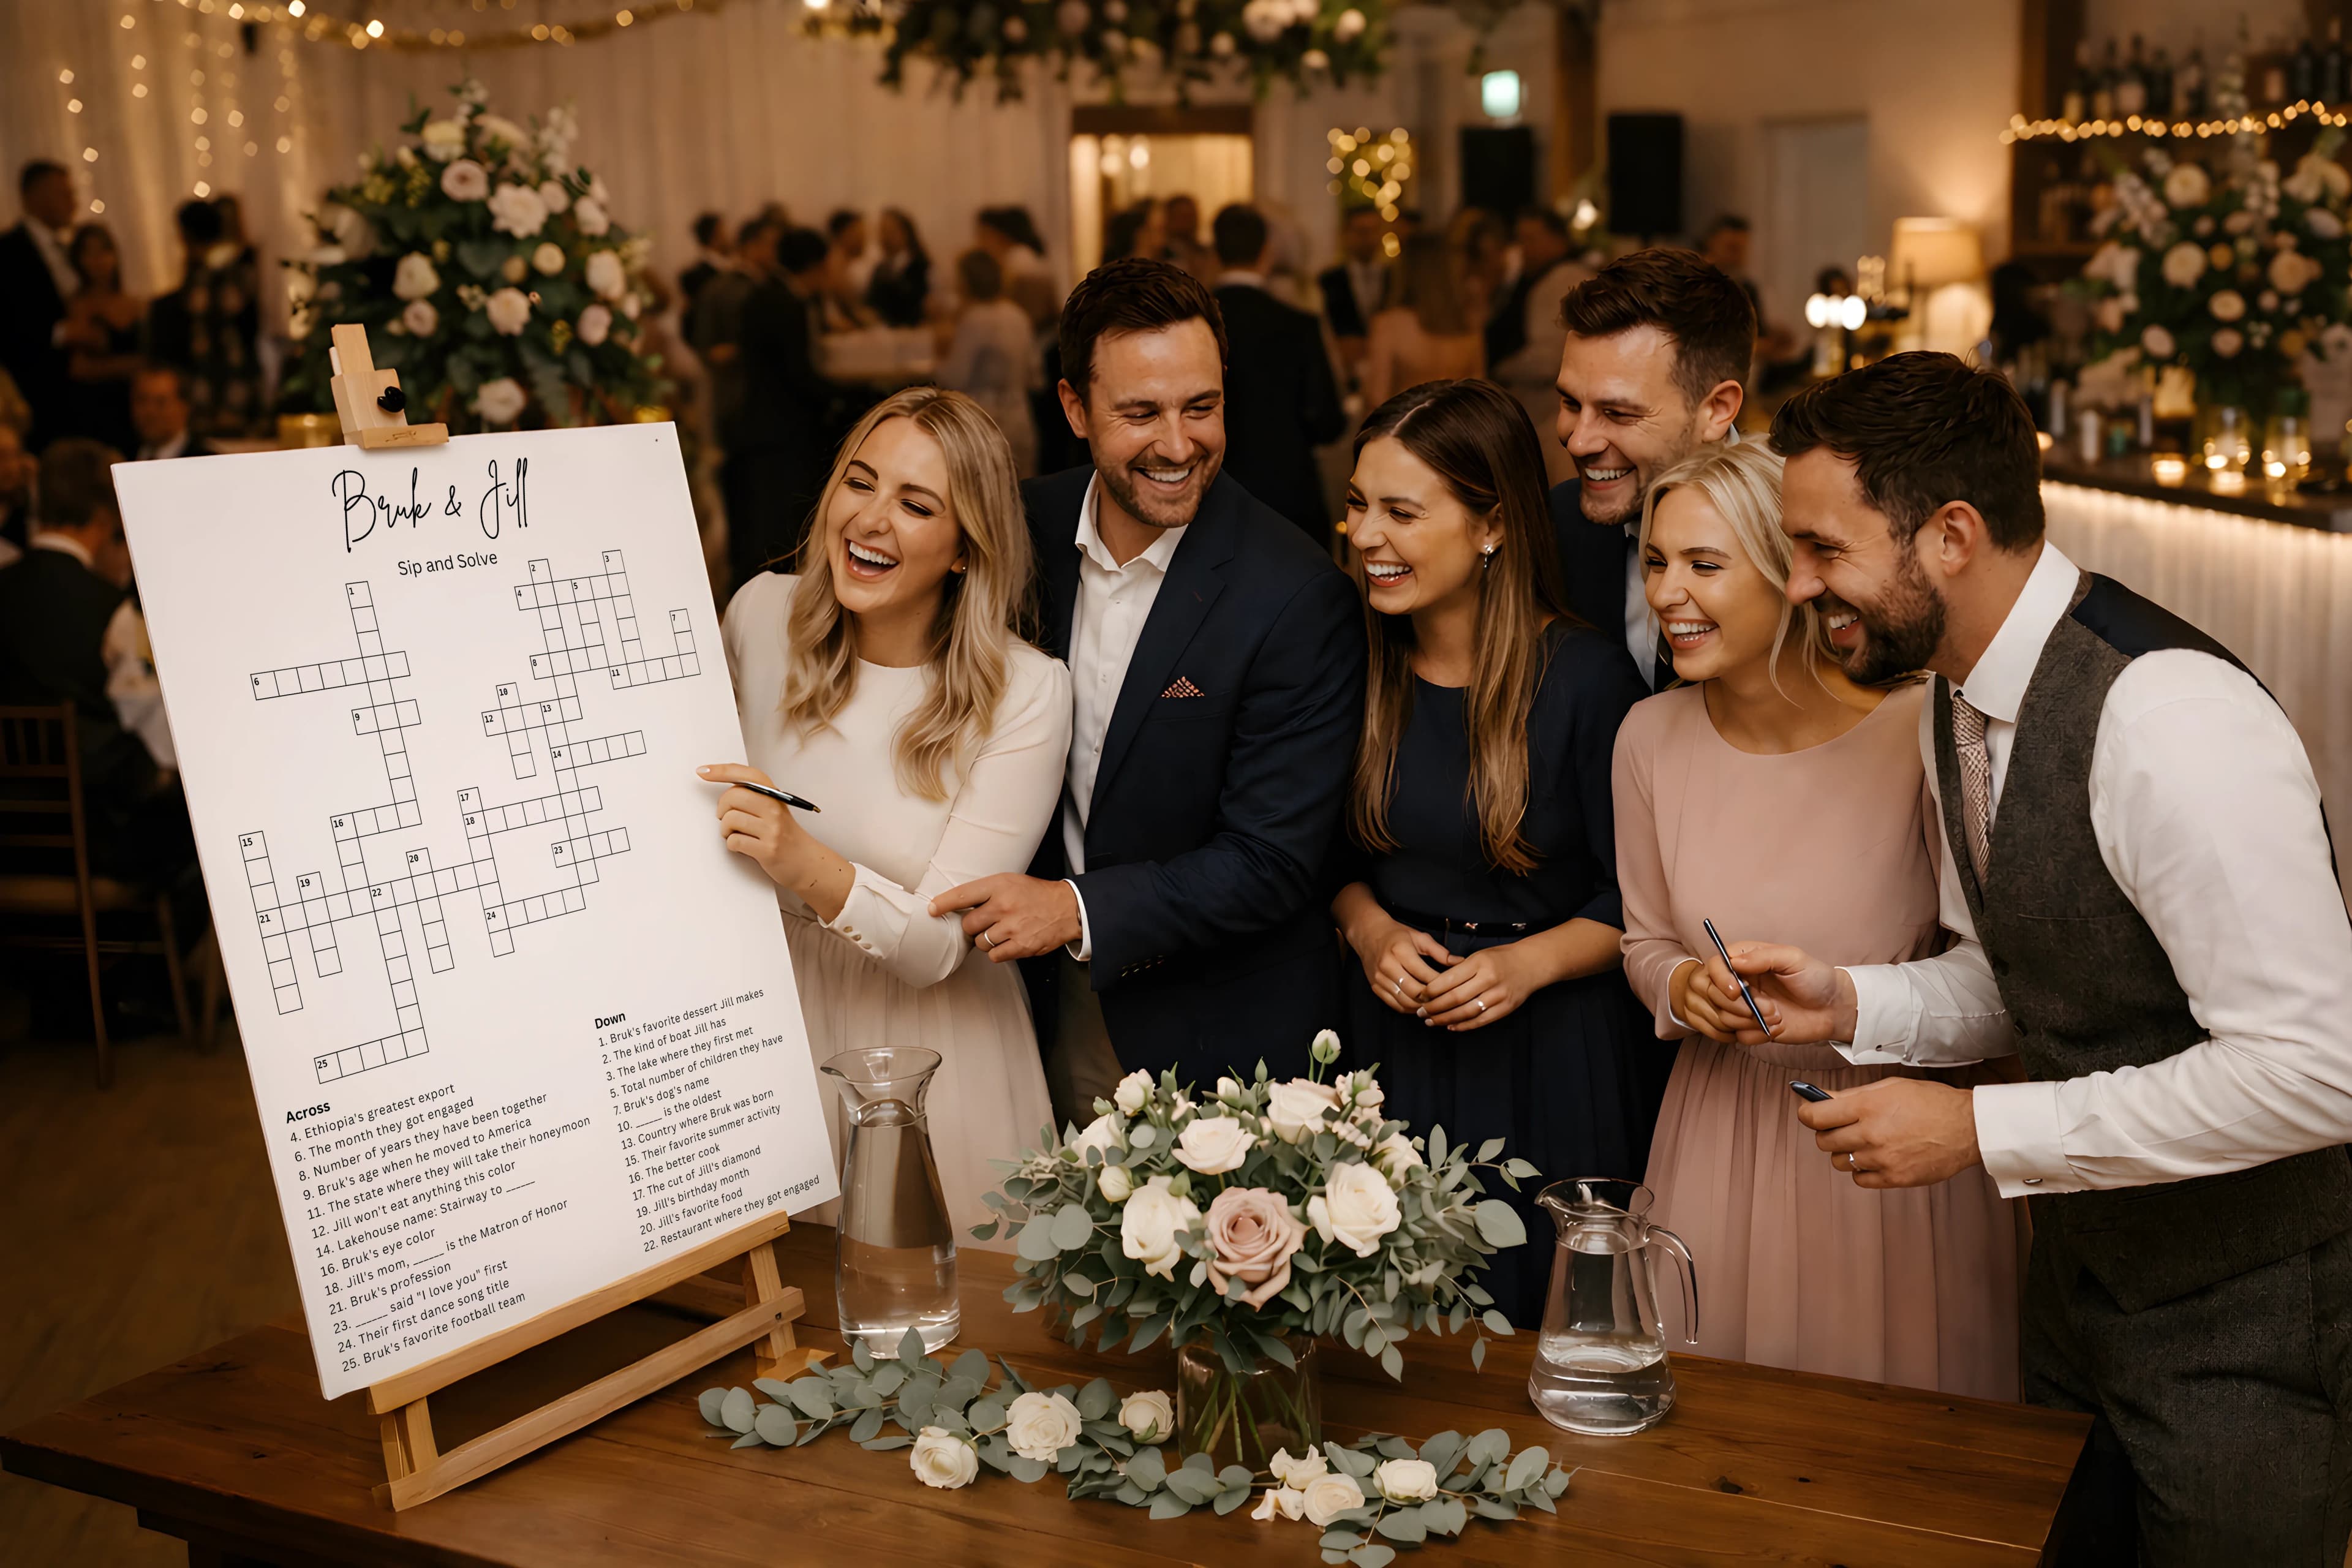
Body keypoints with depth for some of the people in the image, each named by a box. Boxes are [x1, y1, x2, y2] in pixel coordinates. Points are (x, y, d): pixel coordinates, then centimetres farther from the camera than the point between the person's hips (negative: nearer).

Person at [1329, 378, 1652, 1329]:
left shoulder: (1582, 674, -14)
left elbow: (1633, 900, -7)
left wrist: (1530, 963, -21)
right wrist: (1370, 929, -8)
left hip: (1549, 1055, -3)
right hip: (1390, 1037, 4)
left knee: (1535, 1310, 10)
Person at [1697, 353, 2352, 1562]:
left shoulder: (2171, 721, -29)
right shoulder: (1955, 710, 1)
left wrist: (1983, 1130, -26)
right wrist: (1850, 1003, -8)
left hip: (2241, 1324, -8)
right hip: (2078, 1275, 8)